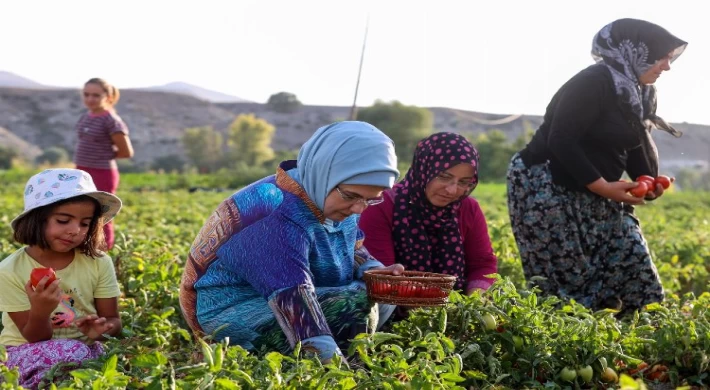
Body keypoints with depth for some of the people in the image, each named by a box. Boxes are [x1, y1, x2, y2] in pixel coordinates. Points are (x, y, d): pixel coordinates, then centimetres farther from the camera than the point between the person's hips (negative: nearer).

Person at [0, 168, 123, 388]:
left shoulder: (99, 263, -7)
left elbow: (113, 321, -1)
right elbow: (34, 338, -11)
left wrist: (100, 329, -26)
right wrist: (40, 311, -34)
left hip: (85, 349, 3)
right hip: (30, 353, -3)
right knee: (71, 353, -32)